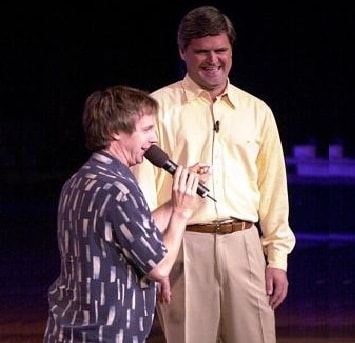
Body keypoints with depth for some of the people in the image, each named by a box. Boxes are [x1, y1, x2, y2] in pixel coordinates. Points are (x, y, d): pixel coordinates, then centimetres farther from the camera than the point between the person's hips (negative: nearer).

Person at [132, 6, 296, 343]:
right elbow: (143, 182, -2)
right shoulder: (160, 107, 2)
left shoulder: (257, 111, 13)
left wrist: (278, 257, 9)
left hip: (244, 245, 3)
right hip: (184, 246, -3)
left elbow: (273, 189, 13)